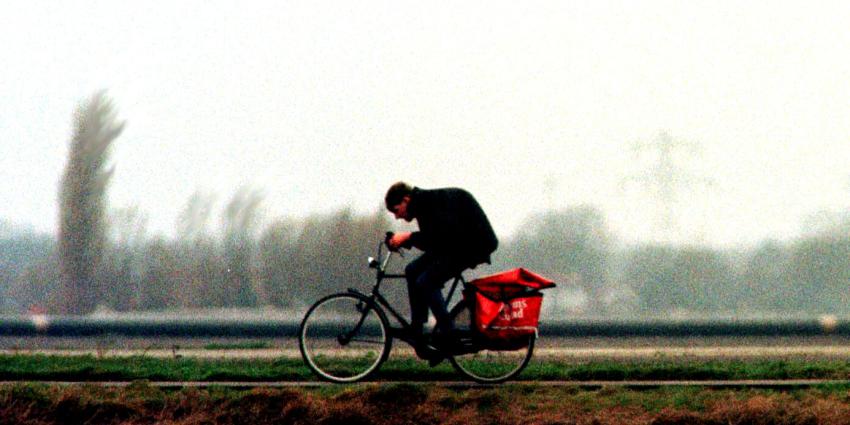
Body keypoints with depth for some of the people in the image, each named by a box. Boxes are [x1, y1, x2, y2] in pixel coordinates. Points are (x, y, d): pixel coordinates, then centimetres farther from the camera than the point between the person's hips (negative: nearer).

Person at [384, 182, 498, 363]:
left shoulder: (433, 202, -20)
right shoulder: (424, 203, 10)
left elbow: (443, 236, -30)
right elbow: (431, 241, 12)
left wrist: (409, 237, -23)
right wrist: (401, 241, 0)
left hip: (474, 245, -10)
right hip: (456, 244, 10)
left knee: (427, 282, -18)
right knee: (413, 271, 3)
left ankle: (448, 334, -12)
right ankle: (417, 331, 6)